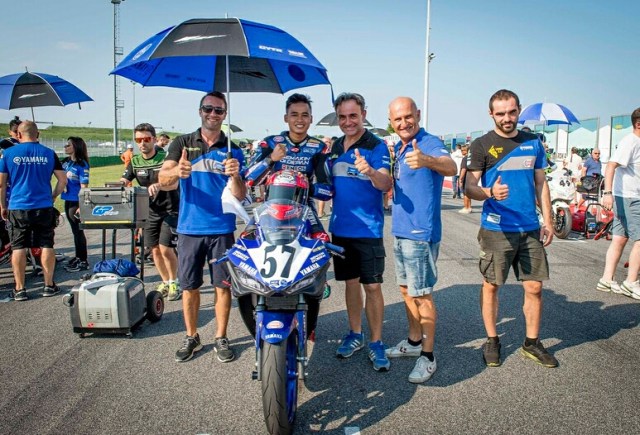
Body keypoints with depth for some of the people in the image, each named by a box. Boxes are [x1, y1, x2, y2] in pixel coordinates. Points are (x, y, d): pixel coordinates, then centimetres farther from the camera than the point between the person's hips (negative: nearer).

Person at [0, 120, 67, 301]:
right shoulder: (49, 154, 2)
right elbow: (63, 180, 3)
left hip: (18, 208, 0)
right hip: (44, 207, 1)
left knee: (18, 248, 6)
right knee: (47, 246, 8)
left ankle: (19, 289, 9)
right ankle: (49, 286, 13)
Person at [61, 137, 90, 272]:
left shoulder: (82, 165, -14)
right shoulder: (65, 162, 8)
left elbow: (84, 187, -16)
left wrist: (81, 206, -20)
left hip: (76, 202, -7)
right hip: (68, 200, 7)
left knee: (78, 230, -1)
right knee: (74, 230, 16)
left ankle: (83, 261, 8)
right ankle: (78, 257, 27)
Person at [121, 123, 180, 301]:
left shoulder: (165, 158, -12)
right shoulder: (134, 161, 3)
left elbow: (174, 183, -25)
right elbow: (123, 183, -3)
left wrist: (158, 185, -45)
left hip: (170, 210, -5)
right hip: (150, 211, 5)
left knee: (166, 249, -11)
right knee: (155, 250, 8)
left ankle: (174, 283, 10)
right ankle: (165, 282, 27)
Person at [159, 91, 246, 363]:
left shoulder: (233, 150, 4)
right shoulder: (182, 144, 5)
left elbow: (240, 196, -2)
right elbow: (163, 179, -8)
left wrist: (234, 176, -24)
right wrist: (177, 172, -31)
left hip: (222, 230, 0)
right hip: (189, 228, 1)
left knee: (223, 286, 5)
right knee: (189, 287, 8)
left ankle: (221, 338, 20)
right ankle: (191, 338, 25)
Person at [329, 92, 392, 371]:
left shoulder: (376, 146, -8)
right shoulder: (335, 147, 11)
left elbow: (386, 185, -22)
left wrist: (370, 171, -40)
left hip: (368, 230, -5)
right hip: (340, 228, 6)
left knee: (372, 286, -2)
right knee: (350, 282, 15)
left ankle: (376, 342, 12)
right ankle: (355, 334, 29)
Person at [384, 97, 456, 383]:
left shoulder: (429, 143, -16)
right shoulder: (397, 148, 11)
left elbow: (451, 167, -39)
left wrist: (427, 160, -59)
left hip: (421, 232, -9)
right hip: (400, 230, 9)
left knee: (421, 294, -2)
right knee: (406, 289, 18)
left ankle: (428, 357, 12)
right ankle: (414, 342, 35)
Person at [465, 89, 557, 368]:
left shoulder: (533, 143, 10)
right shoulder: (481, 145, -3)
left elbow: (540, 183, 15)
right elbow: (469, 187, -9)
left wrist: (548, 220, 9)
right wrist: (490, 193, -30)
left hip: (530, 229, 4)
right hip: (496, 229, -4)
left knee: (534, 286, 7)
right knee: (491, 285, 6)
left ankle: (532, 343, 24)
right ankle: (492, 340, 23)